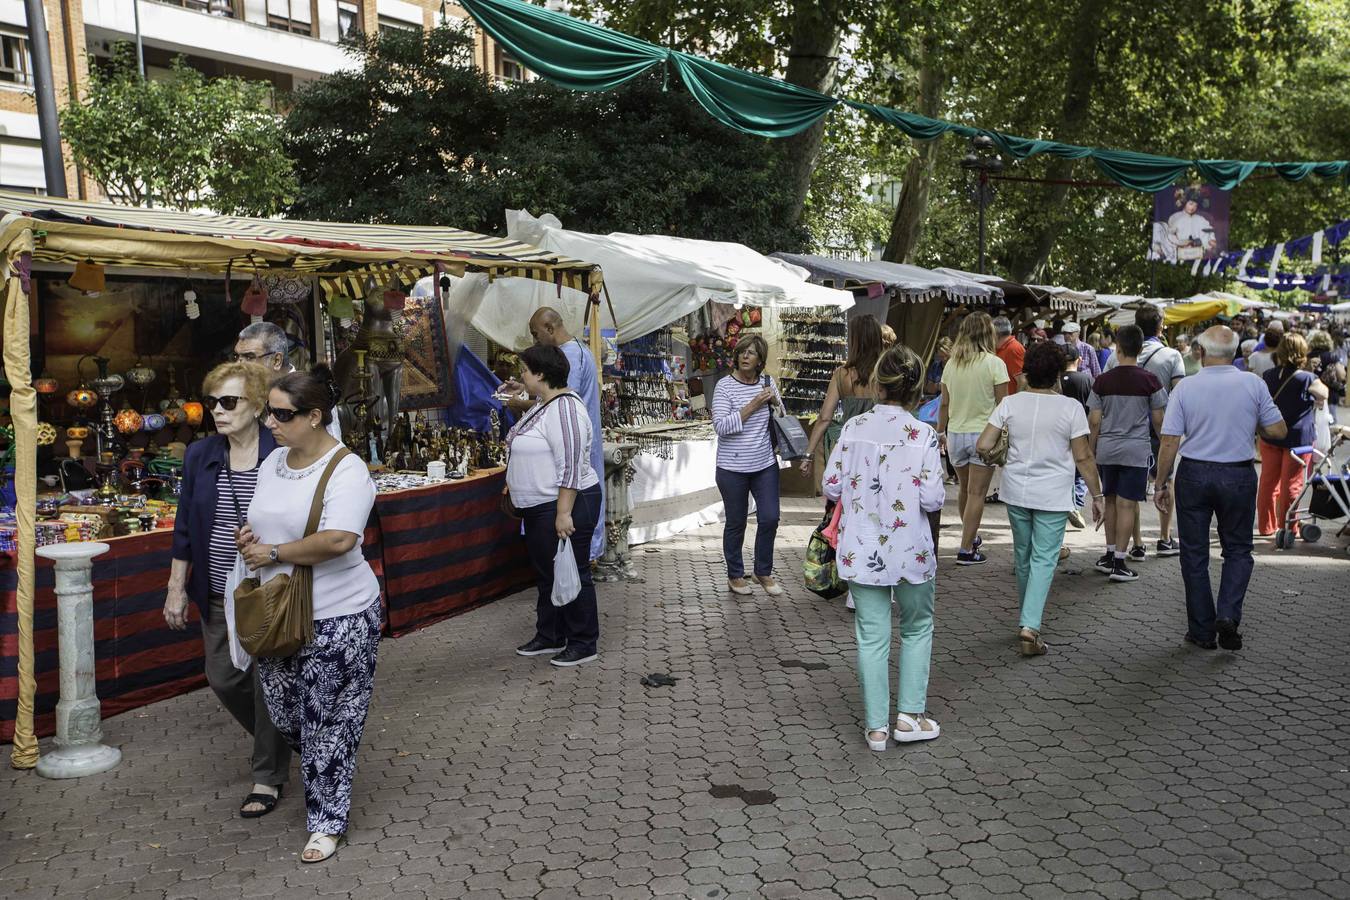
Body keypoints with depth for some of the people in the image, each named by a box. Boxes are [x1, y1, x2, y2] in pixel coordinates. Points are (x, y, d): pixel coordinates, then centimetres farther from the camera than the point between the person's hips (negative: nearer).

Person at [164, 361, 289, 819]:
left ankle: (269, 777, 22)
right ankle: (277, 741, 39)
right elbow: (185, 527, 8)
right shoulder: (200, 455, 2)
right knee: (223, 678, 12)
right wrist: (176, 588, 7)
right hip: (219, 593, 5)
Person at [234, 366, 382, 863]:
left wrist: (274, 553, -18)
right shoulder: (273, 462, 7)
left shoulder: (346, 470, -18)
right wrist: (248, 536, -1)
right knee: (284, 715, 16)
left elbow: (338, 540, -30)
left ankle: (328, 822, 20)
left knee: (327, 723, 4)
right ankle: (323, 774, 46)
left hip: (337, 618, -7)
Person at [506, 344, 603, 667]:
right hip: (540, 507, 11)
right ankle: (550, 636, 30)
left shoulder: (564, 409, -22)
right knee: (546, 574, 18)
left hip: (565, 506, -11)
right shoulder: (543, 405, 12)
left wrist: (564, 513, -27)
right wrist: (516, 483, 22)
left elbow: (571, 467, -26)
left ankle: (584, 643, 12)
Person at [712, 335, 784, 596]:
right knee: (736, 523, 7)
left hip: (765, 465, 4)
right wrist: (753, 405, -22)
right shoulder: (725, 386, -9)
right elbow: (721, 426, -18)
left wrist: (775, 402, -7)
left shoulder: (767, 382, 5)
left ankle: (764, 572, 21)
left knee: (769, 518, 2)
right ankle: (735, 575, 24)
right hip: (733, 468, -4)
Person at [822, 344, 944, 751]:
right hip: (910, 550, -2)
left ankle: (876, 725, 16)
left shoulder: (854, 427, -4)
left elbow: (831, 487, -3)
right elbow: (932, 499, -15)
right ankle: (910, 715, 21)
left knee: (872, 636, 10)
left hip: (861, 551, 2)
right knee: (916, 629, 19)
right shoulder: (923, 435, -12)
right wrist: (935, 467, 4)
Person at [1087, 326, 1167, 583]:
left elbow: (1094, 421, 1)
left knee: (1111, 501, 17)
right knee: (1126, 504, 0)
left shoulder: (1103, 381, -1)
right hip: (1135, 449, -3)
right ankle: (1118, 562, 0)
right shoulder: (1149, 380, -6)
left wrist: (1091, 451, 12)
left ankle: (1110, 555, 23)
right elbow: (1158, 420, 0)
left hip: (1106, 449, 3)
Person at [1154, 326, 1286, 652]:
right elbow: (1278, 431, -2)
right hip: (1239, 476, 1)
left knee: (1195, 553, 10)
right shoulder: (1254, 384, -6)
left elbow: (1169, 441, -10)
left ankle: (1202, 630, 16)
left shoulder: (1185, 387, -8)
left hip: (1194, 475, 0)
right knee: (1238, 549, 16)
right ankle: (1228, 614, -3)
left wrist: (1161, 483, -1)